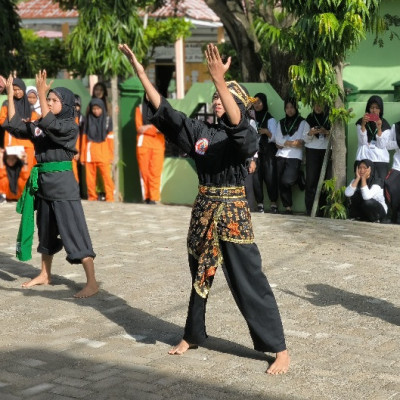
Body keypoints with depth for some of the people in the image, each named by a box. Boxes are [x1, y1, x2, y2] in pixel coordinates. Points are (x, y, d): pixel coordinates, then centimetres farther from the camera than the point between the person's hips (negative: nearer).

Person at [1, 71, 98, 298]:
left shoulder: (70, 126, -10)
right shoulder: (38, 126, 9)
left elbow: (49, 125, -27)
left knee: (75, 233, -9)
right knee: (46, 232, 20)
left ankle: (92, 283, -8)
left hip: (63, 184, -7)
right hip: (43, 183, 8)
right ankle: (45, 275, 34)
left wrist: (41, 92, -28)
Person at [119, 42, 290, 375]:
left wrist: (219, 80, -45)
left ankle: (280, 349, 2)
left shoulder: (246, 136, -10)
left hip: (233, 213, -6)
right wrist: (140, 71, -4)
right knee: (200, 276, 19)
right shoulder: (199, 131, 6)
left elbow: (237, 126, -33)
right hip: (203, 212, 6)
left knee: (250, 283, -5)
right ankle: (193, 335, 37)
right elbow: (165, 111, 4)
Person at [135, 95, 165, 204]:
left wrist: (147, 127, -7)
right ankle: (147, 197, 2)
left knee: (156, 171, -10)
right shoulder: (140, 108, 13)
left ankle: (153, 198, -11)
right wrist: (154, 126, -4)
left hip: (158, 143, 0)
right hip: (143, 143, 0)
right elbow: (139, 128, 2)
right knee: (144, 171, -3)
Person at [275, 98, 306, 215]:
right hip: (281, 156, 4)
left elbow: (302, 141, -4)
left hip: (294, 157, -4)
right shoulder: (281, 123, 18)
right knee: (281, 182, -4)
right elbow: (278, 140, 7)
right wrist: (292, 143, -6)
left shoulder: (302, 123, 6)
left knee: (287, 181, -21)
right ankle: (287, 207, 3)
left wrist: (284, 143, -8)